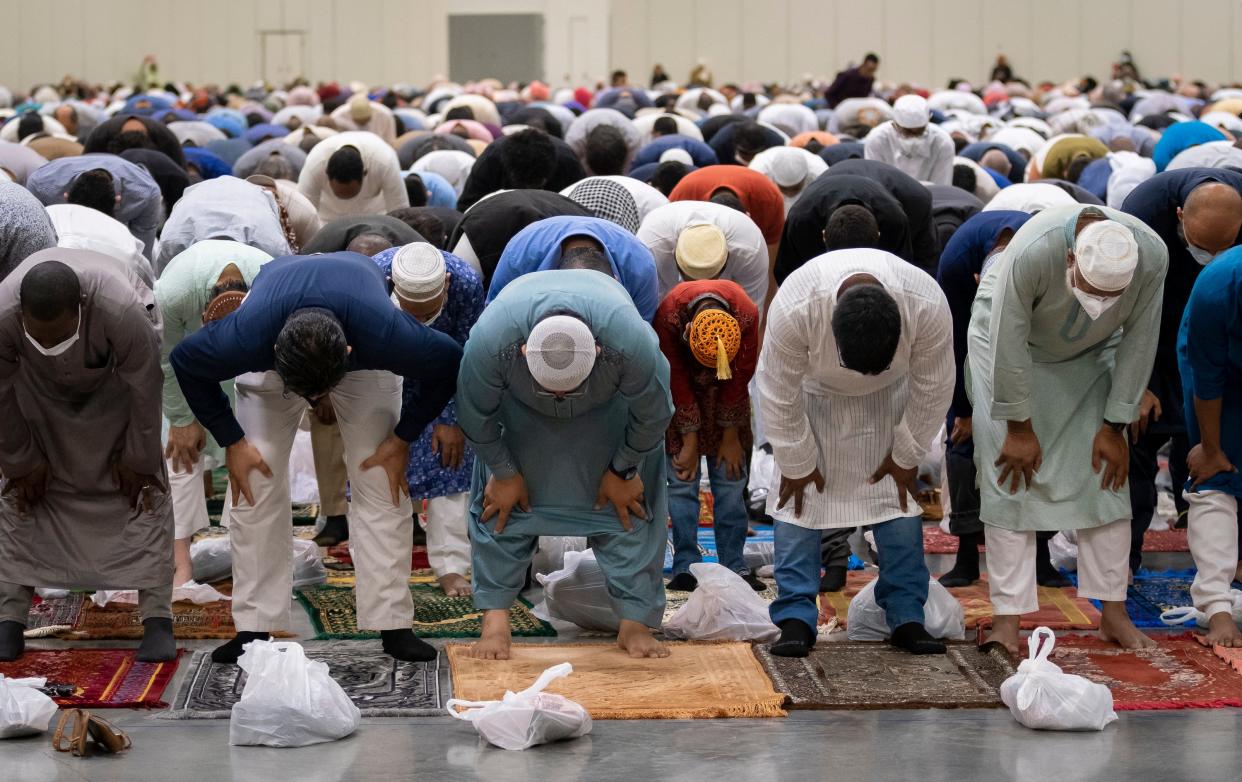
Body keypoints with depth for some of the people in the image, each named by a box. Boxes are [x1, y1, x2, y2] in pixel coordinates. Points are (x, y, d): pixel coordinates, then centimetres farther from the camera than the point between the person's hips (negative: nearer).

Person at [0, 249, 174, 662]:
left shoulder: (125, 313, -44)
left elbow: (144, 390, -26)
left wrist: (137, 459, -14)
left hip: (114, 384, -1)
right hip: (39, 385, 2)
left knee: (144, 487, -11)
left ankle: (157, 619, -11)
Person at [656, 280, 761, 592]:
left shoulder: (746, 316, -31)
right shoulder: (669, 316, -34)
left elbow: (740, 376, -17)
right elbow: (676, 379, -21)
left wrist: (730, 435, -10)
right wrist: (689, 441, -17)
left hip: (725, 393, 1)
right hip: (682, 392, -1)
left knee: (731, 479, -3)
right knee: (682, 481, -9)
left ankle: (734, 566, 0)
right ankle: (685, 568, -7)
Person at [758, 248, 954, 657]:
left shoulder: (929, 307, -39)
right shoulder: (793, 309, -42)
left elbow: (932, 389, -19)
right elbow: (779, 396, -25)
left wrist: (906, 457, -8)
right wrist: (796, 464, -14)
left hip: (888, 396, 1)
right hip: (813, 392, -1)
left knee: (899, 496, -3)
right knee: (798, 496, -8)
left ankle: (906, 616, 4)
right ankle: (796, 617, -4)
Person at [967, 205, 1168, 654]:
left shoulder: (1152, 257, -32)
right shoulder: (1032, 252, -42)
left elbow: (1138, 342, -18)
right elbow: (1009, 344, -30)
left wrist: (1114, 427, -12)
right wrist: (1019, 428, -21)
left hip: (1090, 354, 3)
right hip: (1008, 342, -3)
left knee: (1106, 474, -2)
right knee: (1011, 477, -10)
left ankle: (1114, 613, 5)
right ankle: (1006, 620, -9)